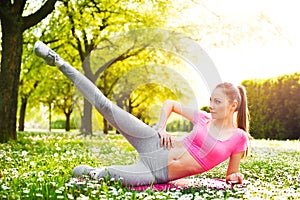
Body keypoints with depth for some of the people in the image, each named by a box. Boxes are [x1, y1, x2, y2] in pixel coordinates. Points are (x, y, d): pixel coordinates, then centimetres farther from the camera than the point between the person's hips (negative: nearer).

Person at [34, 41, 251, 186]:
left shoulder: (239, 138, 0)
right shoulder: (203, 118, 5)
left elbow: (232, 175, 11)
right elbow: (170, 103, 18)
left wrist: (235, 177, -11)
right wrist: (162, 129, 3)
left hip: (159, 175, -2)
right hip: (155, 148, 2)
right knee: (108, 108, -15)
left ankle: (94, 172, -2)